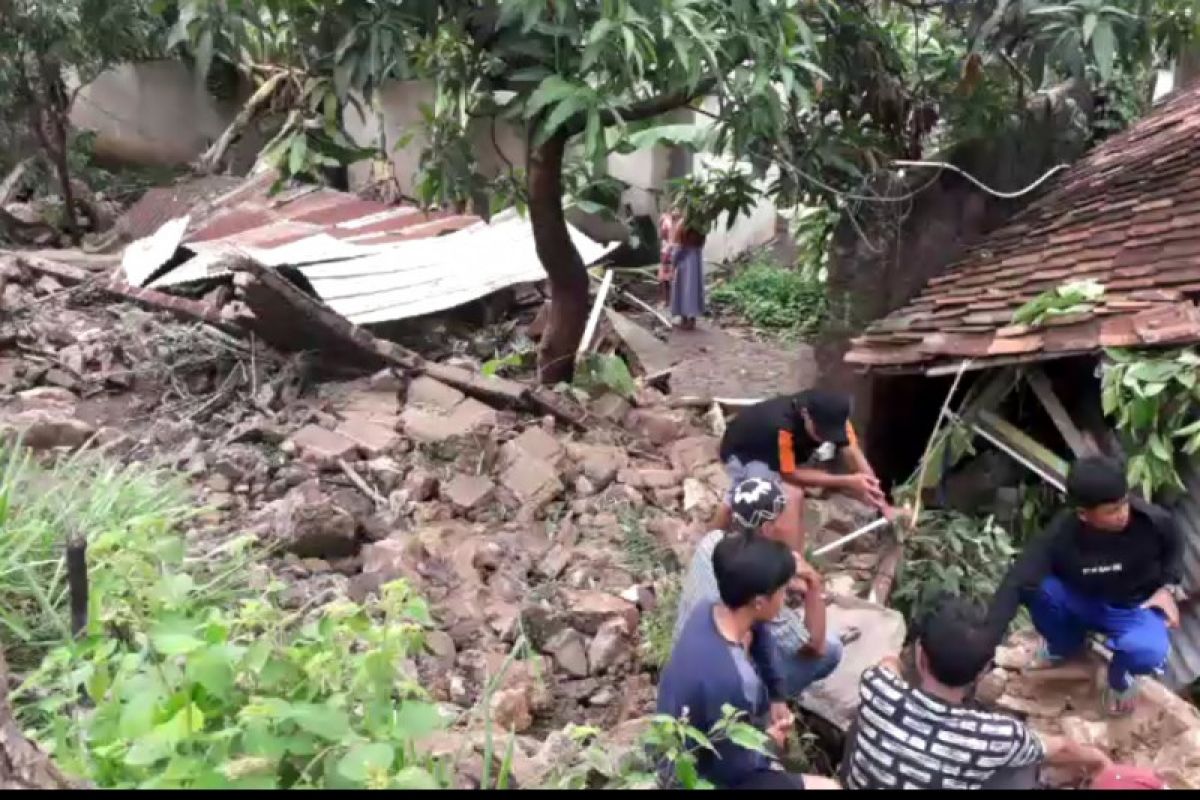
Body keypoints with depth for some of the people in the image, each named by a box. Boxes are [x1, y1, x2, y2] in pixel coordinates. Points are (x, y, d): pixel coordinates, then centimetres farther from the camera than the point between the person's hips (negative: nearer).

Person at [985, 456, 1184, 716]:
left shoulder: (1153, 521, -25)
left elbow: (1173, 550, 2)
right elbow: (1015, 584, -37)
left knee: (1148, 653, -36)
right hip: (1079, 602, 1)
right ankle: (1065, 646, 5)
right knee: (1036, 586, -31)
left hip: (1134, 608, -1)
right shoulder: (1061, 535, -30)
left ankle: (1121, 675, 6)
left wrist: (1168, 588, -15)